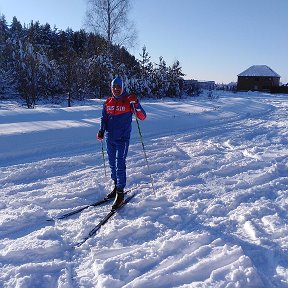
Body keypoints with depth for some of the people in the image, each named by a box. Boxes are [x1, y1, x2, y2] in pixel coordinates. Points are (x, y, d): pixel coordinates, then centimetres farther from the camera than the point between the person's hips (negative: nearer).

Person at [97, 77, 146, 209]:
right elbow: (104, 118, 16)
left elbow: (142, 117, -9)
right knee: (112, 164, 15)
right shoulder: (108, 102, 7)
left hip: (123, 139, -5)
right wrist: (101, 131, 0)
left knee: (120, 165, -9)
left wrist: (136, 105, -26)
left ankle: (120, 194, -1)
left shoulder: (129, 101, -5)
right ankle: (116, 186, 33)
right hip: (110, 138, 5)